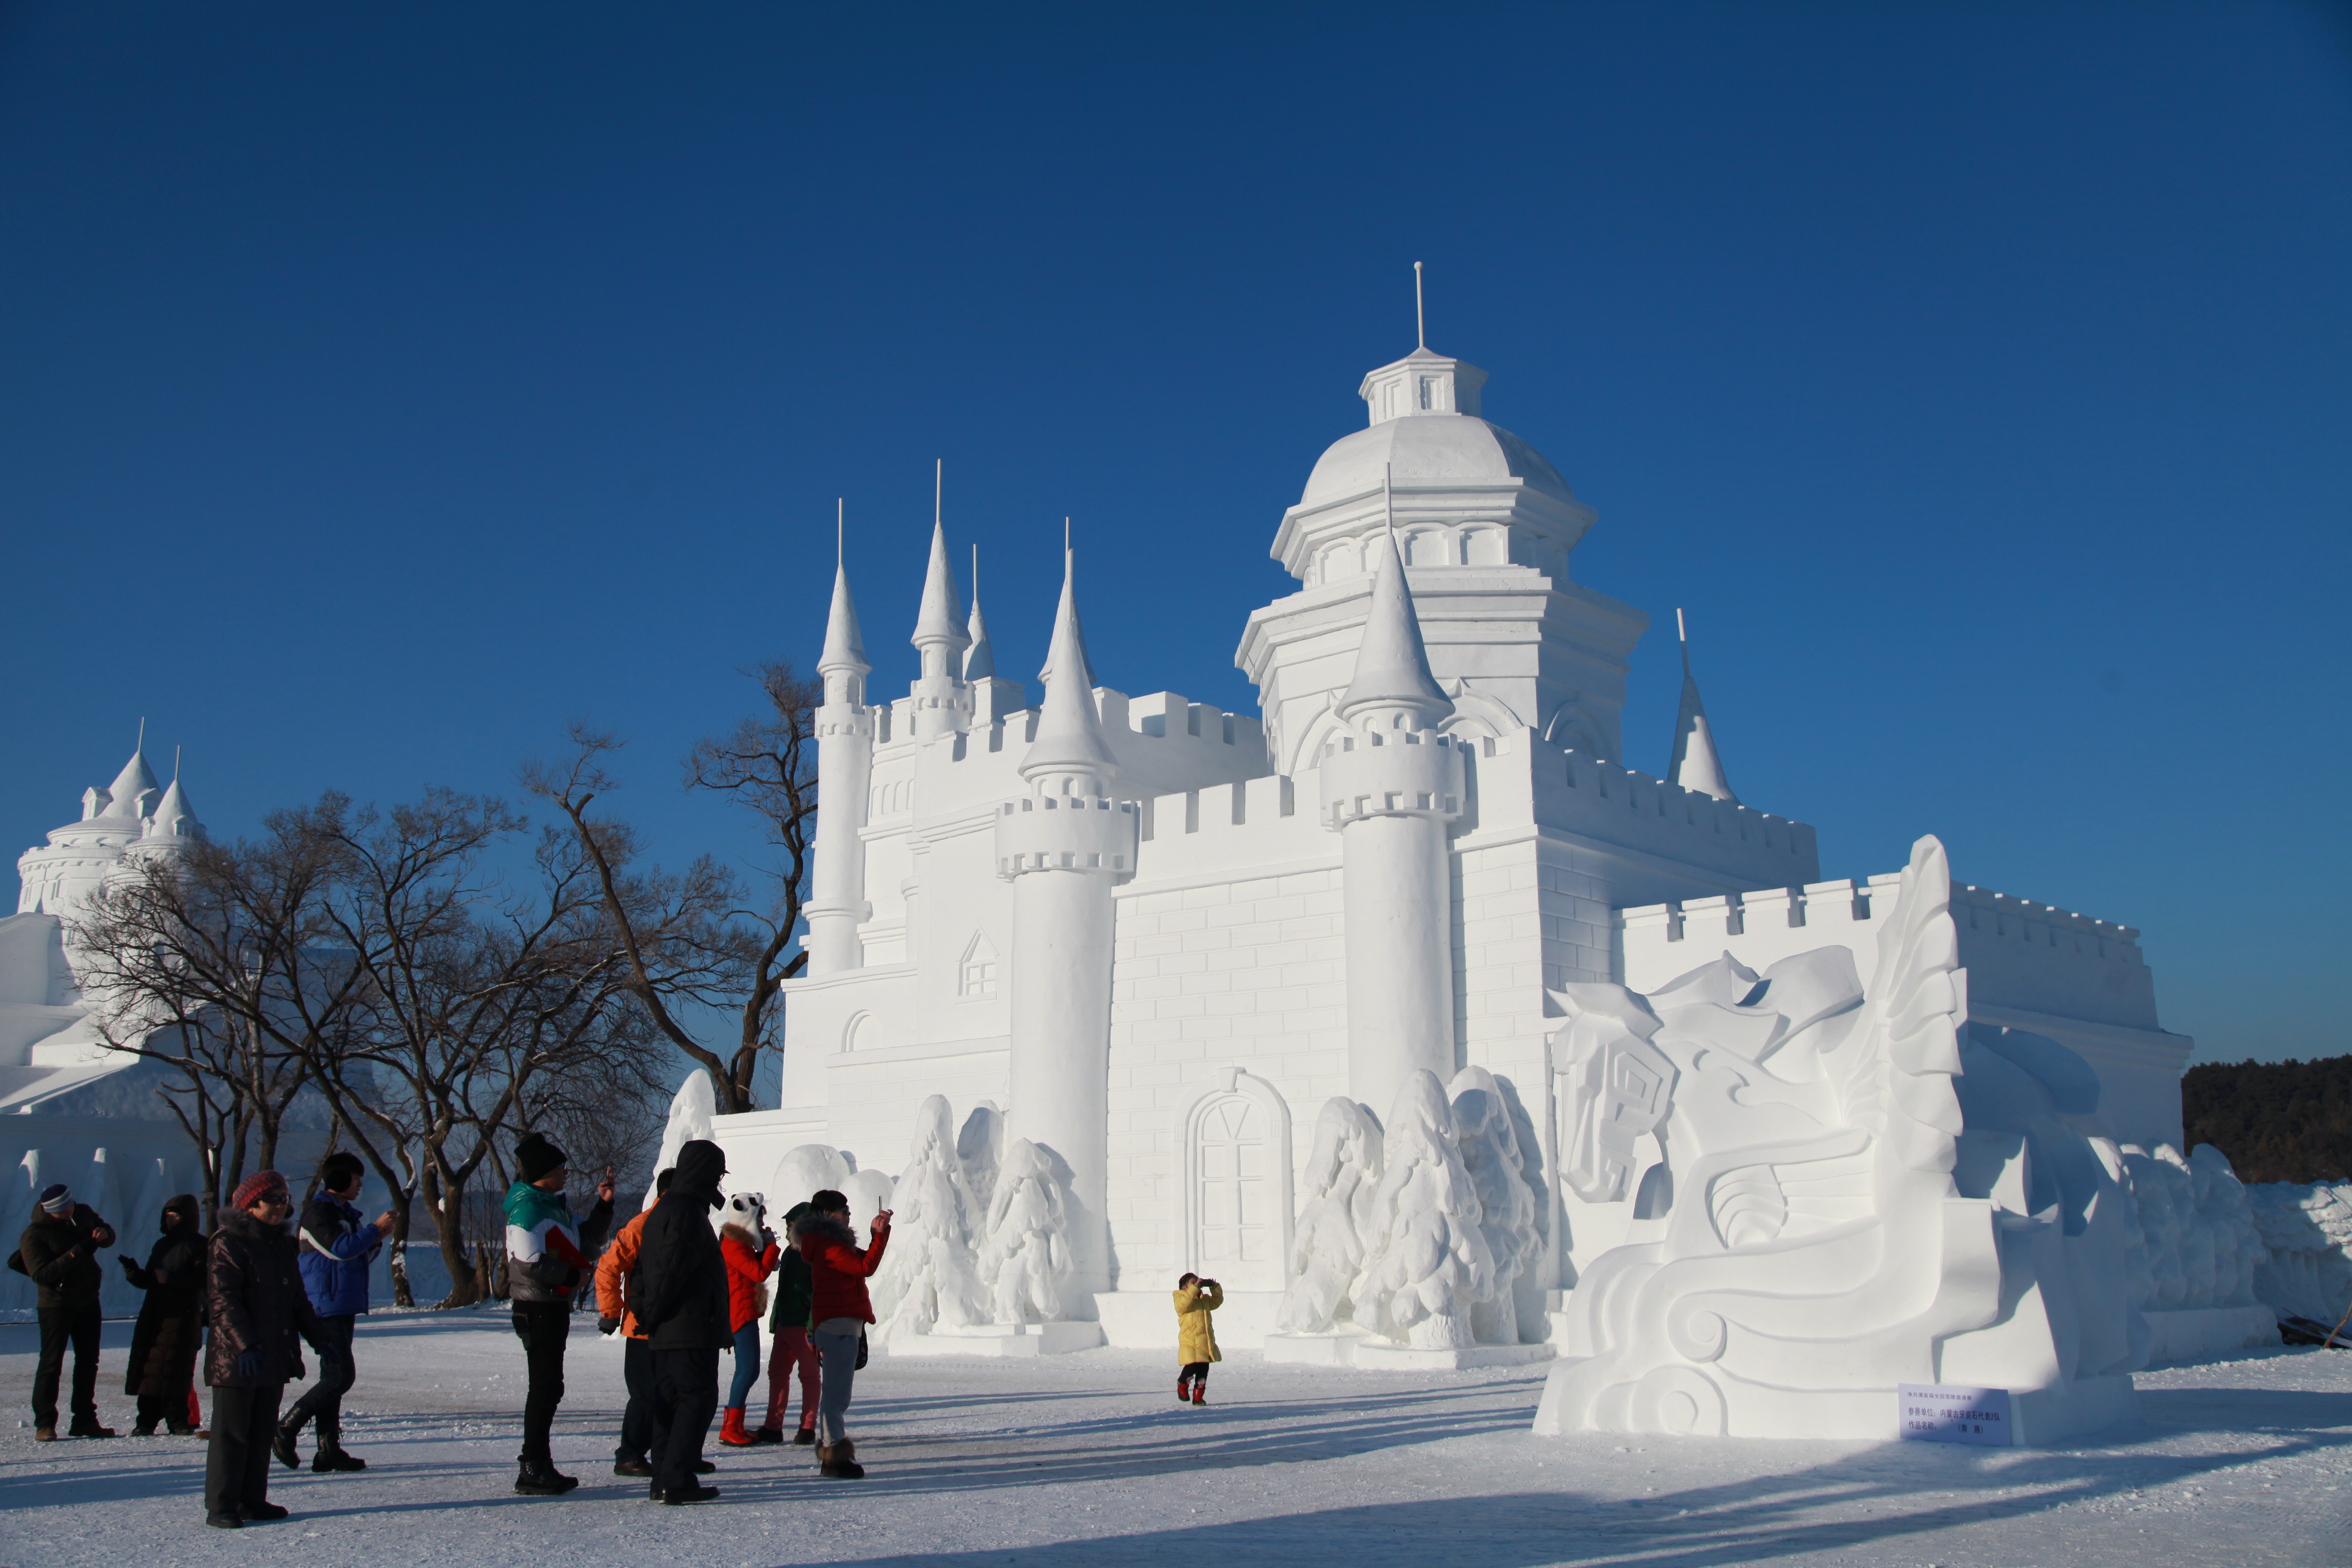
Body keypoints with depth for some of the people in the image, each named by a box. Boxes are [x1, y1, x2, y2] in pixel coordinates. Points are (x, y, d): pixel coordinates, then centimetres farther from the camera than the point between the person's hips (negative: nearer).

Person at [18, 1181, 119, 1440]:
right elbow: (41, 1275, -23)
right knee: (51, 1363, -6)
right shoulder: (34, 1235, -16)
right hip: (55, 1304, -6)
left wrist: (103, 1233, -10)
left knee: (88, 1361, 10)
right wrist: (77, 1254, -31)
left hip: (88, 1301, 6)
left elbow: (109, 1236, 15)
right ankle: (44, 1424, 0)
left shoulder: (82, 1214, 1)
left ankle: (84, 1420, 18)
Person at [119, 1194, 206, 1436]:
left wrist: (172, 1278, -22)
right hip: (154, 1317, 7)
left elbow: (202, 1280, -14)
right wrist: (133, 1271, 0)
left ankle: (178, 1421, 1)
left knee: (176, 1372, -7)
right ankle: (146, 1420, 7)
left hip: (182, 1318, -7)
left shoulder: (197, 1246, -2)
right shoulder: (162, 1245, 19)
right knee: (147, 1369, 2)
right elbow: (148, 1280, 19)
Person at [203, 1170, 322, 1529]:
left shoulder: (282, 1244, 15)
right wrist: (245, 1345, -25)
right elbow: (222, 1301, -17)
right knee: (231, 1435, -2)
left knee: (262, 1433, 12)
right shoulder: (227, 1244, -9)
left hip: (274, 1358, 8)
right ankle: (220, 1507, 5)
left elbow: (298, 1300, 22)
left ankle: (252, 1501, 20)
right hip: (235, 1360, -8)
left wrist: (318, 1338, 16)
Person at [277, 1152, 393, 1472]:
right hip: (326, 1307, -10)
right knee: (341, 1375, -13)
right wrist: (375, 1229, -14)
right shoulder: (318, 1211, -10)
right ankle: (286, 1431, -4)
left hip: (345, 1307, 10)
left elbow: (359, 1257, 22)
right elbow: (339, 1248, -22)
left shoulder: (345, 1212, 19)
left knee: (335, 1375, 8)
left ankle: (329, 1450, 10)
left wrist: (377, 1240, 4)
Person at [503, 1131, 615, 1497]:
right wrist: (571, 1275, -12)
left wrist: (603, 1206, 11)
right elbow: (530, 1261, -24)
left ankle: (540, 1466, 21)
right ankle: (533, 1470, -3)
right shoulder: (528, 1207, -14)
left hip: (553, 1306, 10)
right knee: (545, 1386, -8)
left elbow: (585, 1243, 23)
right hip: (537, 1307, -10)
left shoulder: (553, 1205, 17)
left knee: (548, 1387, 14)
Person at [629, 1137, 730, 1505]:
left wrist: (645, 1311, 14)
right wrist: (652, 1313, -11)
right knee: (698, 1397, -7)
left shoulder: (663, 1209, 18)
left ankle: (663, 1480, 15)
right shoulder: (687, 1212, -15)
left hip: (666, 1332, 10)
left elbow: (643, 1266, 20)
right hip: (691, 1328, -10)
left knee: (670, 1399, 12)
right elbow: (672, 1269, -21)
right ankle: (678, 1481, -10)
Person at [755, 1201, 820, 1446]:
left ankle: (808, 1428, 4)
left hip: (804, 1324, -9)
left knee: (809, 1374, -1)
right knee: (777, 1372, 7)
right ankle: (773, 1428, 12)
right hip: (784, 1324, 9)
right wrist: (775, 1321, 18)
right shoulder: (790, 1252, 17)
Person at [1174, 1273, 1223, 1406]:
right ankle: (1182, 1384, 15)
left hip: (1205, 1341, 7)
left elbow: (1217, 1301, 25)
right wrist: (1195, 1288, -25)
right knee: (1192, 1366, -15)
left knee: (1203, 1370, 6)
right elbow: (1183, 1304, -23)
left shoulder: (1205, 1299, 19)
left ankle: (1198, 1396, 14)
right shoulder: (1181, 1297, -3)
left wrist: (1215, 1288, 9)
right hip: (1190, 1341, -7)